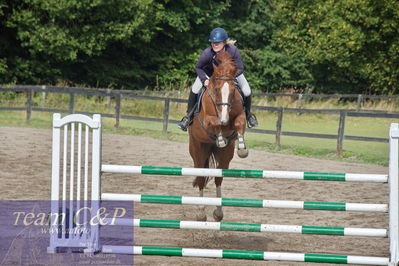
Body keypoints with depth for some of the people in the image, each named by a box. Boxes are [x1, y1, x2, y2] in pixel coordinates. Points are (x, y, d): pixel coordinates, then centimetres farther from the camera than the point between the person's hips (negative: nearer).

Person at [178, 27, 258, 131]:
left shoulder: (233, 50, -37)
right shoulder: (207, 53, -35)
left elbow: (240, 69, -29)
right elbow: (198, 67, -16)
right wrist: (204, 79, -31)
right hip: (210, 72, 0)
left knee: (247, 91, -10)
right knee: (195, 89, -18)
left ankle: (248, 114, 21)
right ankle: (189, 115, 2)